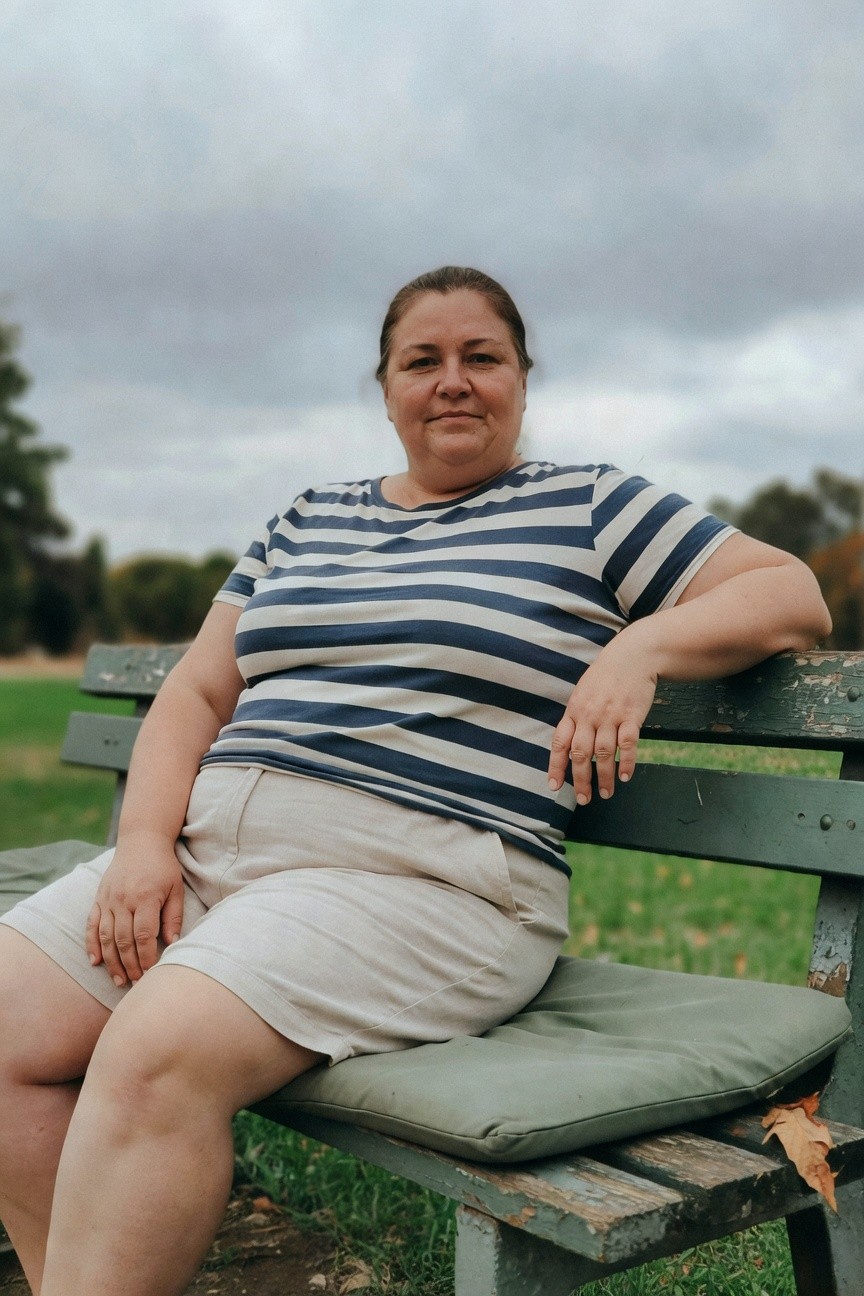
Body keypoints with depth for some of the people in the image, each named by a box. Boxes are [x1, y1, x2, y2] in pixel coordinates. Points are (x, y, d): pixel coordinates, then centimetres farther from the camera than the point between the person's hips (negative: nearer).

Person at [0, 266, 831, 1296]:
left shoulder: (590, 509, 9)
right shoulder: (303, 525, 22)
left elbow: (793, 595, 5)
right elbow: (197, 692, 18)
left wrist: (639, 648, -13)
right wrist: (147, 838, 0)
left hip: (418, 875, -6)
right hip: (208, 848, 6)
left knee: (157, 1049, -28)